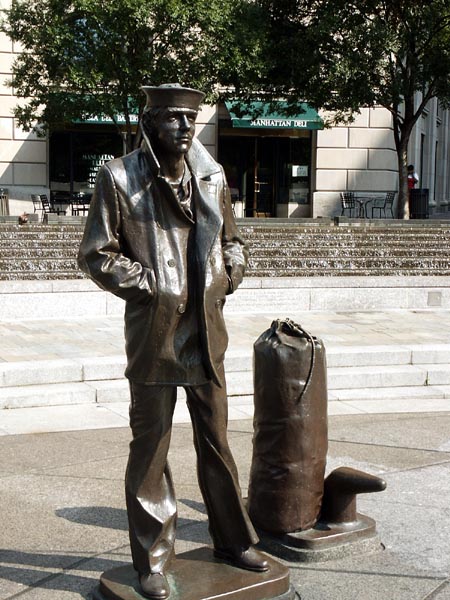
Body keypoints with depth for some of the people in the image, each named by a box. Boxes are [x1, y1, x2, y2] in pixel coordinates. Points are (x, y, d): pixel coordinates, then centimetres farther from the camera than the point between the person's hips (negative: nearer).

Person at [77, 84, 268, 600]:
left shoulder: (212, 176, 8)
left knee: (216, 442, 16)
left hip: (208, 332, 5)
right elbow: (96, 254, -7)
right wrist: (151, 285, -12)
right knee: (150, 450, 6)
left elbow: (231, 239, 21)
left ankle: (233, 541, 33)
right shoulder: (119, 178, -7)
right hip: (154, 335, -4)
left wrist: (228, 277, 4)